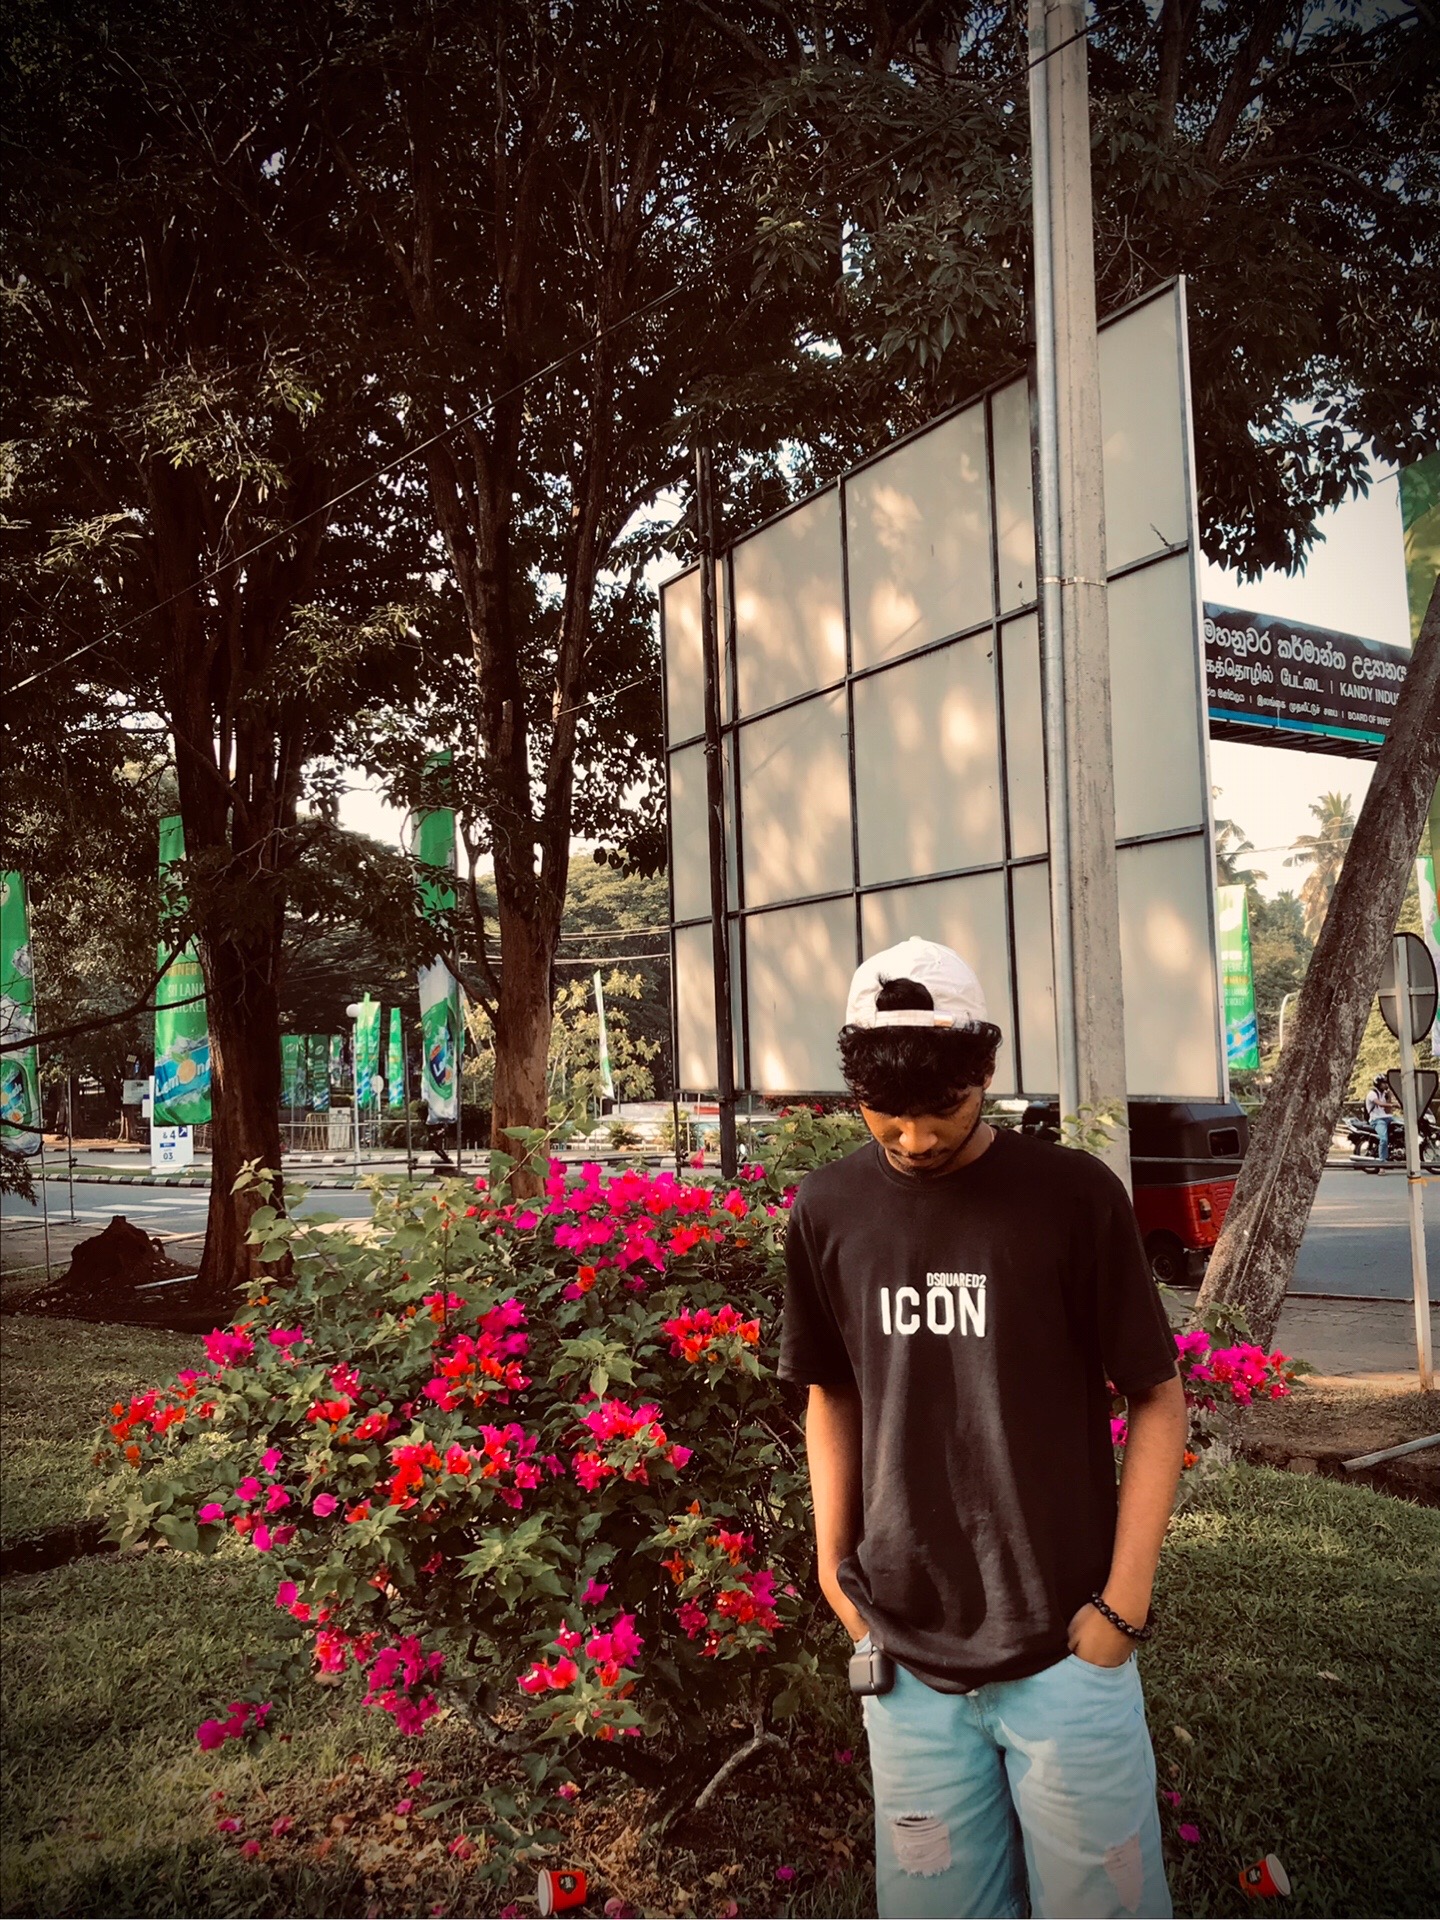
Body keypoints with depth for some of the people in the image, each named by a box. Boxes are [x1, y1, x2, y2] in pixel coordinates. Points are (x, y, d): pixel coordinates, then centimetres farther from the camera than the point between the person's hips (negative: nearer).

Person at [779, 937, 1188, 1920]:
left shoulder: (1075, 1195, -11)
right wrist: (833, 1557, 3)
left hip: (1064, 1647, -2)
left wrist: (1126, 1600, -7)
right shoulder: (829, 1208, -2)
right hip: (905, 1653, 3)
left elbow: (1158, 1399, -4)